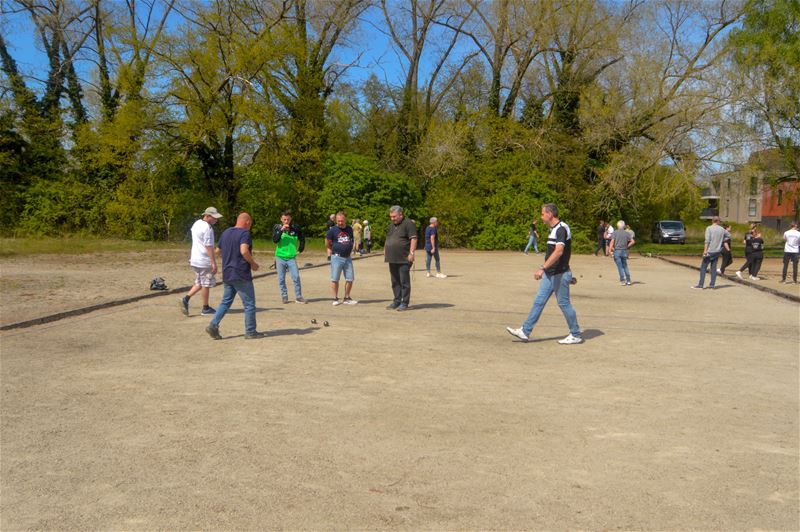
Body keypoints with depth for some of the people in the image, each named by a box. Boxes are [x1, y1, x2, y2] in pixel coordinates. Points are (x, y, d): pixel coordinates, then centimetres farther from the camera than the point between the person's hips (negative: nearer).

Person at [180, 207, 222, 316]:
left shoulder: (196, 224, 12)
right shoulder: (207, 228, -19)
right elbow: (209, 247, -22)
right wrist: (214, 263, -20)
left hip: (195, 260, 9)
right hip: (204, 261, -9)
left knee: (199, 283, 18)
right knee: (206, 284, 3)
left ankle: (186, 299, 4)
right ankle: (205, 308, 11)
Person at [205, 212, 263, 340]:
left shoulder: (226, 232, 12)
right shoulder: (245, 233, -12)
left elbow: (218, 251, 19)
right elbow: (244, 251, -26)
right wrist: (253, 263, -13)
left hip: (227, 273, 7)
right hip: (241, 274, -7)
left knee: (226, 301, 15)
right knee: (249, 303, 3)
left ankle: (213, 325, 3)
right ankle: (250, 332, 7)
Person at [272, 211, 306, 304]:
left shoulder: (295, 227, 1)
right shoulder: (277, 227, -1)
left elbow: (302, 238, 15)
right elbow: (274, 240, -15)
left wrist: (301, 249, 8)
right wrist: (281, 230, -24)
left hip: (291, 257, 0)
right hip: (280, 258, 0)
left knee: (296, 277, -5)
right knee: (281, 279, 5)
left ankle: (298, 297, 4)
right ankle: (284, 296, 17)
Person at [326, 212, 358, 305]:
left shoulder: (349, 229, 9)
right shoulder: (332, 230, -3)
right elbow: (327, 244, 3)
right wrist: (329, 255, 1)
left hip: (348, 258, 4)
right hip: (337, 258, -4)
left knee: (350, 279, 5)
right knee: (335, 279, -1)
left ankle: (347, 298, 17)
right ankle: (335, 298, 9)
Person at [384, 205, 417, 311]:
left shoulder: (408, 224, -7)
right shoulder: (391, 225, 18)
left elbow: (413, 239, -14)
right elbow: (388, 239, 26)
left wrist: (411, 253, -21)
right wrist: (385, 250, 18)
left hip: (404, 259, -8)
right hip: (392, 259, 8)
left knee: (404, 281, -3)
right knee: (395, 281, 12)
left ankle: (404, 303, 1)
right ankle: (397, 301, 19)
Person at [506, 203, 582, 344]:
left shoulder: (562, 228, -17)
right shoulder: (554, 229, 13)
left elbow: (559, 251, -29)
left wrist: (542, 268, -35)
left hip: (559, 274, -9)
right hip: (549, 274, 9)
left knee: (564, 303, 0)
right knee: (538, 301, 8)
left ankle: (575, 335, 12)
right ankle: (525, 331, 11)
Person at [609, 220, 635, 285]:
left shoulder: (615, 232, -4)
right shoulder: (627, 233, 5)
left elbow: (612, 241, -14)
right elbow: (633, 241, -1)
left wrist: (610, 249, -15)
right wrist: (627, 246, 9)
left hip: (617, 251, -3)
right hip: (624, 251, 3)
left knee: (620, 266, 1)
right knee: (625, 266, 15)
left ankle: (623, 281, -3)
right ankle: (628, 280, 14)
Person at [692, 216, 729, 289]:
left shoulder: (709, 228, -7)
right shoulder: (722, 229, 8)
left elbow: (707, 240, -16)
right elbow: (728, 235, 25)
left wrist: (705, 250, -18)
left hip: (710, 251, -5)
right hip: (717, 251, 5)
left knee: (703, 267, -1)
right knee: (713, 268, 9)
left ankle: (700, 285, -4)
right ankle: (712, 285, 9)